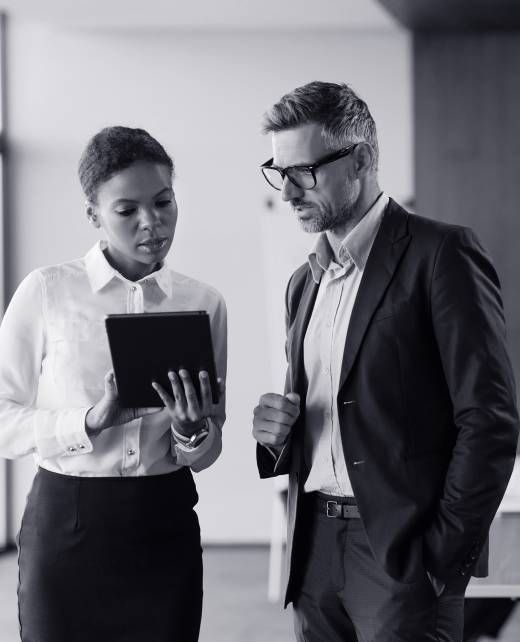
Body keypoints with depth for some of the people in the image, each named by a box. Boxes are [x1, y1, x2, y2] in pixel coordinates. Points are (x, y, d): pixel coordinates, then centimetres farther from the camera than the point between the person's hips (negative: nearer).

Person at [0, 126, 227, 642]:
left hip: (165, 527, 3)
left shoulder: (203, 303, 4)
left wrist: (192, 431, -12)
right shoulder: (47, 292, -4)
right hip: (65, 523, -2)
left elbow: (206, 455, 10)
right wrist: (92, 420, -20)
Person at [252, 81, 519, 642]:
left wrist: (446, 552, -14)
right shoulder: (304, 282, 16)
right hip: (314, 550, 6)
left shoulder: (441, 254, -6)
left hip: (402, 552, -6)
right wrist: (277, 432, 1)